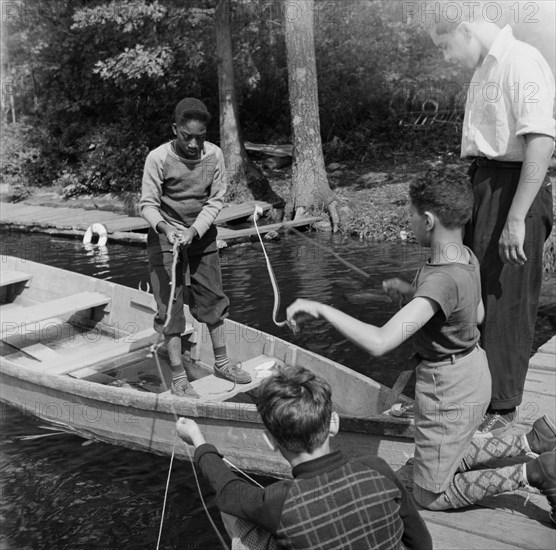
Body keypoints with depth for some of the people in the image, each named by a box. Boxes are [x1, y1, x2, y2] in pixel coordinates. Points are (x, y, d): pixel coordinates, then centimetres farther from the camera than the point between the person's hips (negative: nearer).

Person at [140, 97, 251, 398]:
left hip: (202, 236, 4)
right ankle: (178, 376, 9)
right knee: (170, 306, -1)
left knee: (213, 299, 11)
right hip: (166, 239, -3)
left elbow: (215, 201, -7)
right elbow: (147, 204, -15)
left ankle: (221, 362, 27)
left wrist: (194, 231, -20)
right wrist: (164, 227, -34)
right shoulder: (158, 158, -18)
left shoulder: (214, 154, -9)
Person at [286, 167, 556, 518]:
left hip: (449, 390, -9)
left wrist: (322, 309, -34)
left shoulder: (442, 279, -33)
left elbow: (379, 343, -43)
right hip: (474, 373, 9)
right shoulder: (468, 258, -6)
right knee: (453, 460, 32)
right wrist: (412, 292, 9)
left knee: (431, 496, 11)